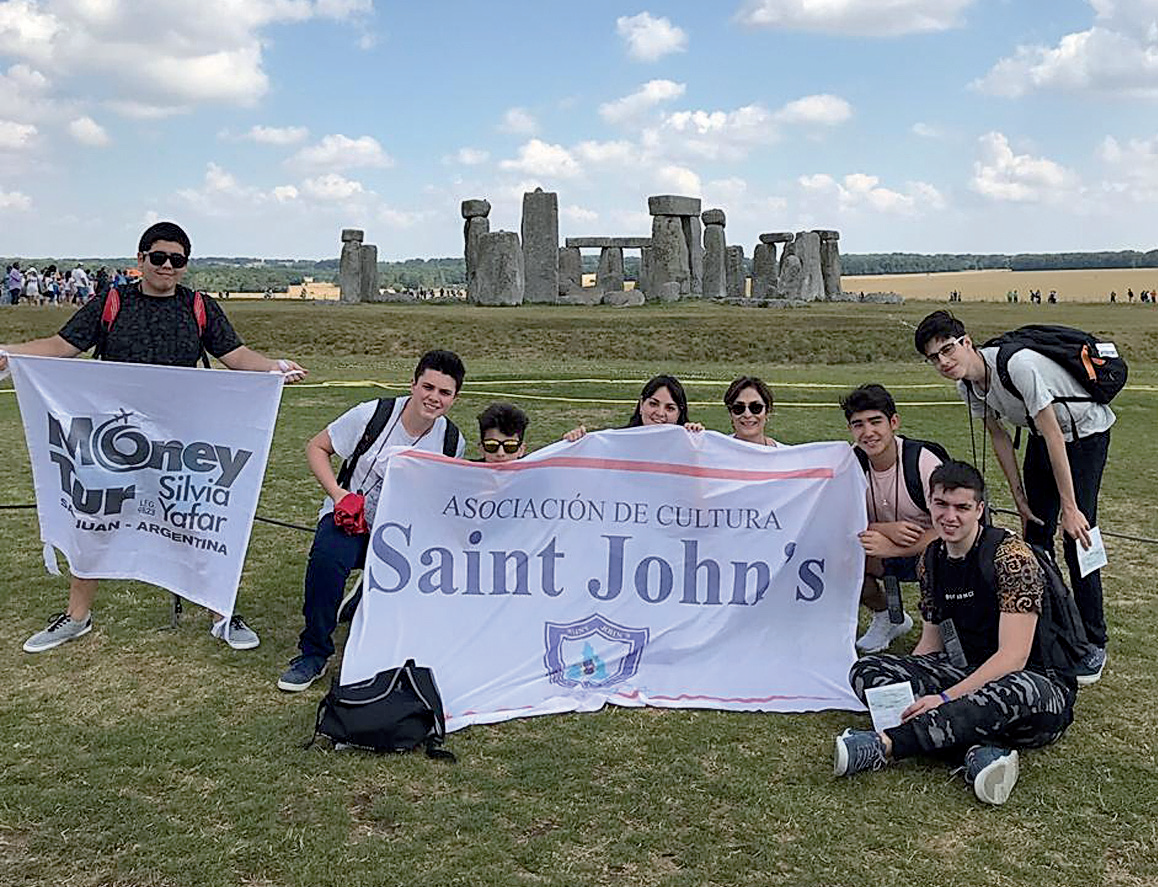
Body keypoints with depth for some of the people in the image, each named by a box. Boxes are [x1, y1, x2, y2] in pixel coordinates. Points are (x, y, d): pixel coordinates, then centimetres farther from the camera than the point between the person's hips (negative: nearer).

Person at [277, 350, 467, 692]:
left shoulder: (452, 442, -4)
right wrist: (339, 494, -16)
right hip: (351, 520, -3)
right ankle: (313, 654, -15)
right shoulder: (373, 414, -13)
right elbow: (316, 447, -2)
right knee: (327, 557, -35)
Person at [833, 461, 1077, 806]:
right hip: (968, 675, 6)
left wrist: (946, 698, -28)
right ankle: (980, 749, -31)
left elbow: (1013, 657, -21)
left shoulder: (1011, 557, -16)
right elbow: (931, 642, 11)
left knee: (1021, 692, -43)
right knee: (866, 670, -13)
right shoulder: (932, 560, 5)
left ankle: (886, 744, -36)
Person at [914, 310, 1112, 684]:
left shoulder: (1016, 365, -34)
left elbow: (1053, 436, -30)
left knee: (1076, 539, -11)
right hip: (1042, 436, 7)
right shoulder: (967, 384, -10)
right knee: (1036, 534, 7)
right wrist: (1020, 499, 3)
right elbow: (999, 436, 3)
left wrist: (1070, 508, -28)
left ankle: (1094, 644, 1)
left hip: (1085, 433, -7)